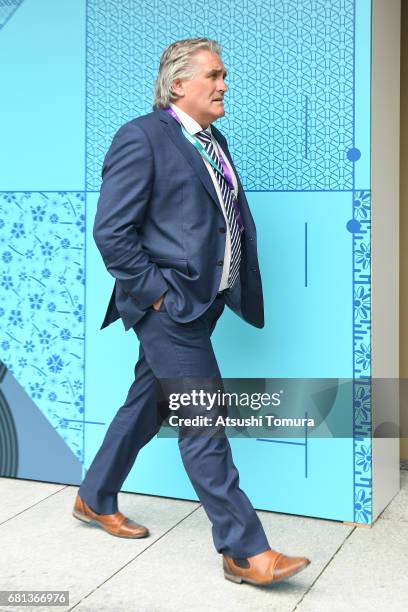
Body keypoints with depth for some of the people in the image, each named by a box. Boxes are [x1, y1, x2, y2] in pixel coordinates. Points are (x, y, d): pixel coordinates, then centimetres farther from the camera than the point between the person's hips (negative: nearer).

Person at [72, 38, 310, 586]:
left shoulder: (214, 143, 16)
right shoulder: (141, 138, -11)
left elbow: (234, 221, 23)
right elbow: (111, 230, -16)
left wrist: (235, 286, 12)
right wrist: (153, 292, -16)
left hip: (199, 303, 9)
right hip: (168, 305, -9)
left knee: (147, 407, 19)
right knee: (204, 424, -6)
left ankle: (96, 500, 37)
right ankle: (244, 551, 2)